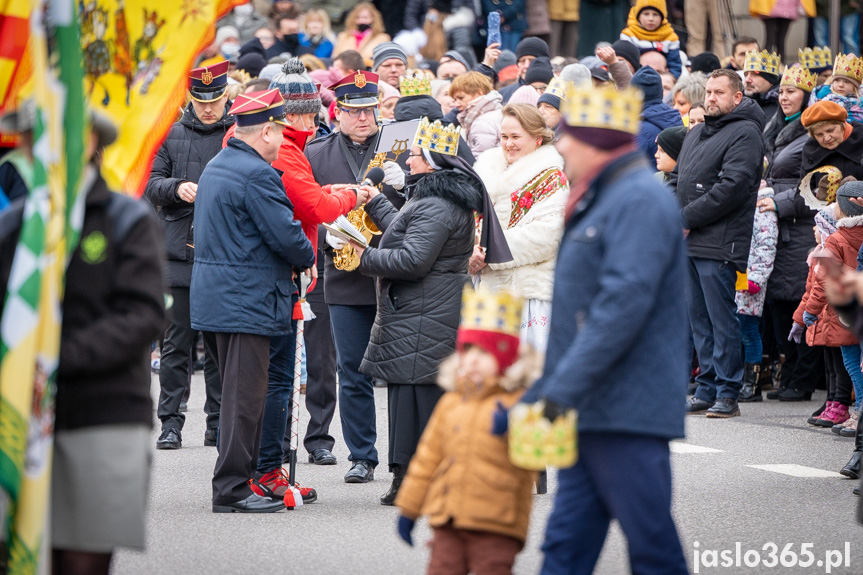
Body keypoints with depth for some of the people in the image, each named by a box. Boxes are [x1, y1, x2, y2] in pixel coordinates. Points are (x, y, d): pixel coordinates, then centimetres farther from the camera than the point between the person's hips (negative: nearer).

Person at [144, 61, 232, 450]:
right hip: (180, 253, 1)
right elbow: (151, 186, 9)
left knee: (220, 344, 5)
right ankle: (170, 423, 5)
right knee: (177, 342, 1)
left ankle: (218, 424, 12)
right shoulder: (172, 135, 11)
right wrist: (177, 188, -11)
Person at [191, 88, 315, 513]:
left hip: (219, 297, 10)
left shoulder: (216, 166, 14)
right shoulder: (257, 175, -17)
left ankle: (240, 478, 23)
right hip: (248, 299, -10)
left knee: (239, 392, 17)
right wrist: (307, 258, 2)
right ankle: (232, 489, -6)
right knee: (245, 393, -6)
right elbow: (285, 234, -20)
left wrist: (289, 261, 14)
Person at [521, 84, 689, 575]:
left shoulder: (640, 200, -13)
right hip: (591, 415, 10)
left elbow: (625, 302, -23)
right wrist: (542, 390, 23)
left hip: (627, 414, -10)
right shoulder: (598, 204, 20)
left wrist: (562, 388, -25)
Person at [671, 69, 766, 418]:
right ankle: (706, 390, 14)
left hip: (718, 244, -9)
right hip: (688, 243, 9)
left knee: (721, 319, -7)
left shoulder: (744, 134, -7)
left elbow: (732, 187, -17)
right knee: (698, 317, 9)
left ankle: (727, 393, -4)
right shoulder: (697, 133, 21)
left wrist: (688, 218, -15)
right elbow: (677, 179, 25)